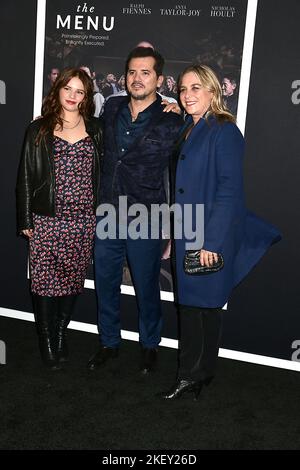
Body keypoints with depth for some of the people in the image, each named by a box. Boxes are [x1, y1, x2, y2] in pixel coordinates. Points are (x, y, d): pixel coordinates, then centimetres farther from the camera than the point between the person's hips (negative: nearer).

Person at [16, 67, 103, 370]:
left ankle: (60, 334, 28)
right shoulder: (38, 130, 4)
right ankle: (47, 344, 18)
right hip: (46, 219, -1)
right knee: (44, 282, 2)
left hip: (83, 220, 1)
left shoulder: (95, 129, 8)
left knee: (72, 280, 9)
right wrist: (25, 220, 0)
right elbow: (25, 177, 3)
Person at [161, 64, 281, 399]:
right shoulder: (188, 130, 13)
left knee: (206, 305, 5)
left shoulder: (224, 132, -12)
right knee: (188, 303, 13)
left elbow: (229, 190, -19)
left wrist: (212, 240, -22)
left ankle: (198, 374, 21)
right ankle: (191, 375, 26)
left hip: (210, 237, -8)